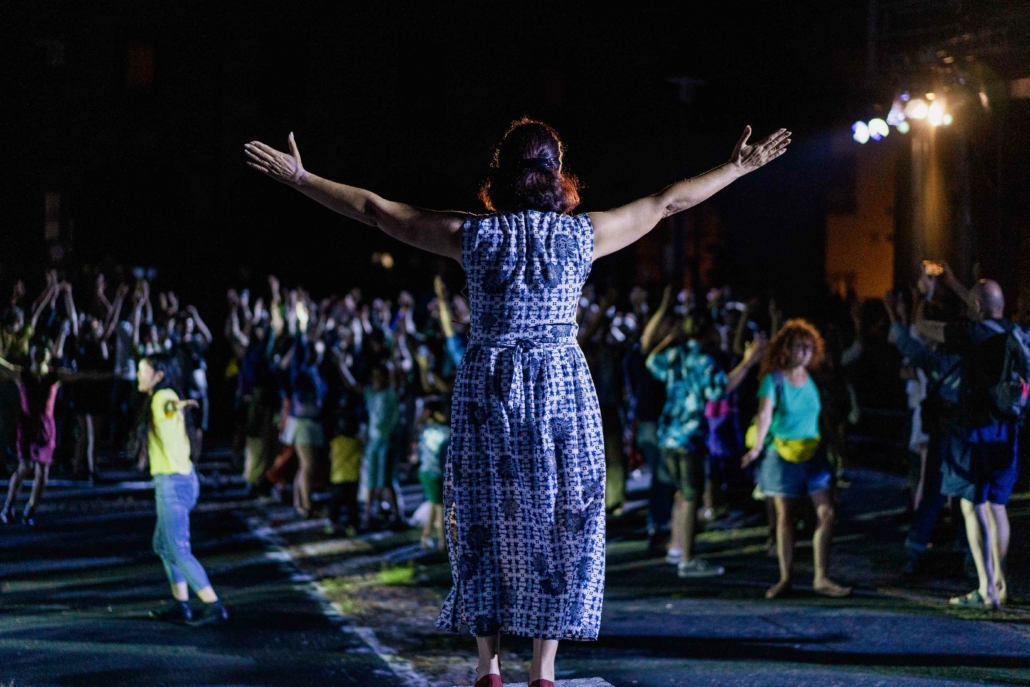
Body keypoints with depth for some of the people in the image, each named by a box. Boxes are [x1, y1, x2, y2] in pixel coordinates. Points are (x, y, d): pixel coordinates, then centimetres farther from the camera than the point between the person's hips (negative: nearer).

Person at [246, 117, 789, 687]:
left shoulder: (473, 235, -3)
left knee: (485, 521, 9)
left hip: (487, 391, 0)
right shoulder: (584, 234, -3)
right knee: (559, 527, 7)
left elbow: (376, 210, 1)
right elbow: (667, 202, 7)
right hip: (562, 388, 0)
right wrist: (740, 166, 19)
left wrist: (298, 176, 9)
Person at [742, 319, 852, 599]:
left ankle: (822, 578, -1)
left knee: (826, 511, -6)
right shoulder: (774, 380, -5)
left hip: (813, 453, 4)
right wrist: (758, 447, -31)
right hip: (782, 453, -4)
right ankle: (786, 578, 11)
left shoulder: (814, 381, 9)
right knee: (786, 516, 2)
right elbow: (765, 414, -17)